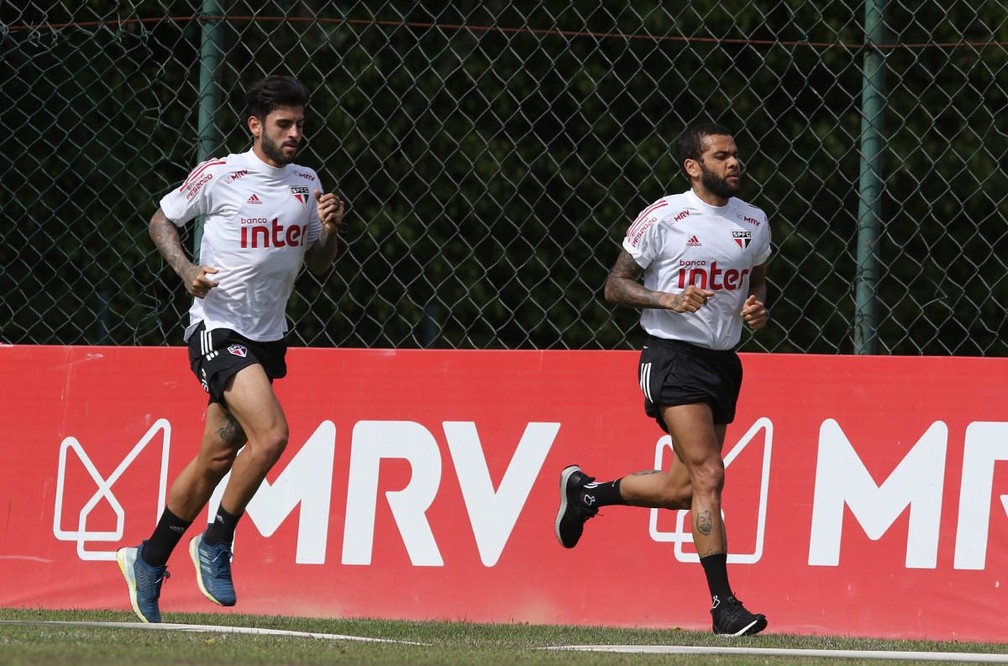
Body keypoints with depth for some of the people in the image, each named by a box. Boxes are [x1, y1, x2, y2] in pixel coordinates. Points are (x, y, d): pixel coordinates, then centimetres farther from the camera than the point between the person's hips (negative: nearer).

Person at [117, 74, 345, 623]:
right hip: (218, 327, -6)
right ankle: (215, 545, -5)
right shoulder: (219, 175, -7)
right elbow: (162, 220, 4)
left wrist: (328, 230, -5)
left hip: (268, 337, 6)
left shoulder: (307, 183, 10)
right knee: (271, 434, -23)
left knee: (217, 457, 9)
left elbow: (317, 266, 15)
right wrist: (187, 270, -12)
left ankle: (148, 562, 26)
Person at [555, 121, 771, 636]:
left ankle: (585, 492, 37)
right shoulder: (663, 218, -8)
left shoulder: (753, 222, 8)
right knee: (708, 474, -17)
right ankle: (722, 604, -18)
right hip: (673, 357, -7)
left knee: (682, 488, 11)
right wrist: (670, 300, -20)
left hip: (723, 361, 7)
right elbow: (615, 285, -4)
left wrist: (757, 308, 1)